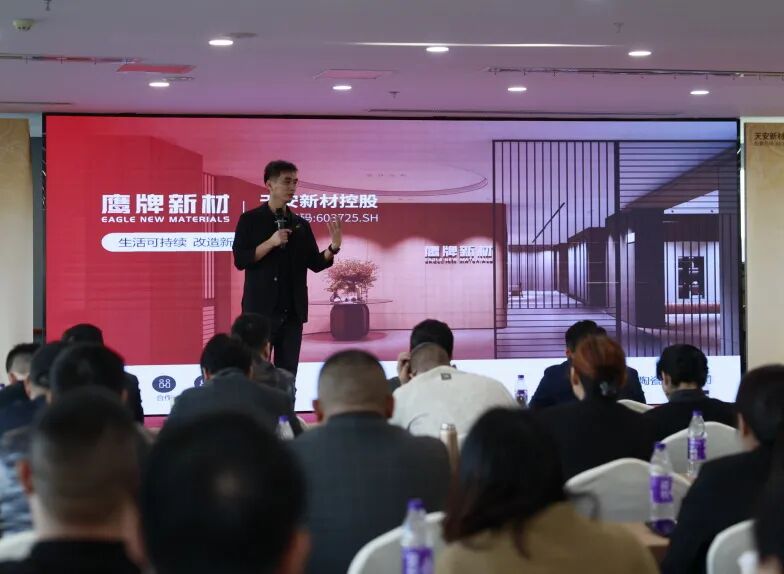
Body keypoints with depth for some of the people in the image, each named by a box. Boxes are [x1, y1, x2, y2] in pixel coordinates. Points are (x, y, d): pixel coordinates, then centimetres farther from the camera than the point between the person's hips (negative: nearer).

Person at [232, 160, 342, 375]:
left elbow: (315, 263, 8)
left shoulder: (301, 225, 11)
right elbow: (240, 260, -9)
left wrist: (333, 248, -10)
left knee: (288, 375, 7)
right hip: (260, 309, -4)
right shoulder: (250, 220, -1)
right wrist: (271, 243, -19)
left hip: (292, 310, 4)